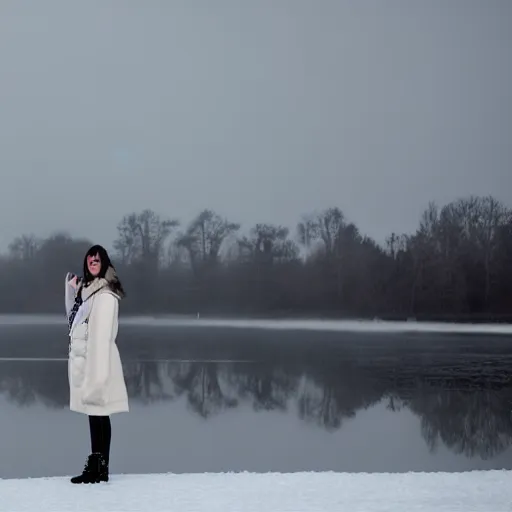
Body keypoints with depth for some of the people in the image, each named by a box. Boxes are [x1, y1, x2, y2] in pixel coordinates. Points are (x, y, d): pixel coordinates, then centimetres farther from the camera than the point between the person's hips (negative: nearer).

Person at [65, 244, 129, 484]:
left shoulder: (105, 294, -13)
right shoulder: (86, 288, 16)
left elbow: (102, 334, -18)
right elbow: (73, 317, 29)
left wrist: (97, 372, -22)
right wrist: (71, 289, 16)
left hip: (97, 360, -9)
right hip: (84, 360, 9)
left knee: (99, 415, -6)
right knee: (93, 414, 11)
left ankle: (101, 469, -4)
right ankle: (95, 466, 15)